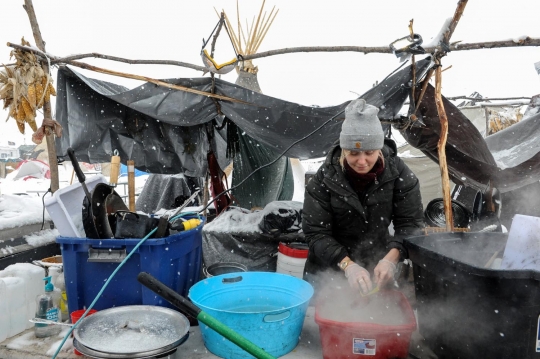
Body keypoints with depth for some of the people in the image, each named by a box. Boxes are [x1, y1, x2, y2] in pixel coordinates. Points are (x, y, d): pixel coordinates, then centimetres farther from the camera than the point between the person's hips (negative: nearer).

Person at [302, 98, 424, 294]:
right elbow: (315, 232, -16)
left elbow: (409, 223, -11)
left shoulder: (398, 173, -13)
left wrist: (391, 258, -28)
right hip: (327, 271, -1)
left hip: (376, 268, 2)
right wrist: (348, 265, -30)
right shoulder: (325, 178, -17)